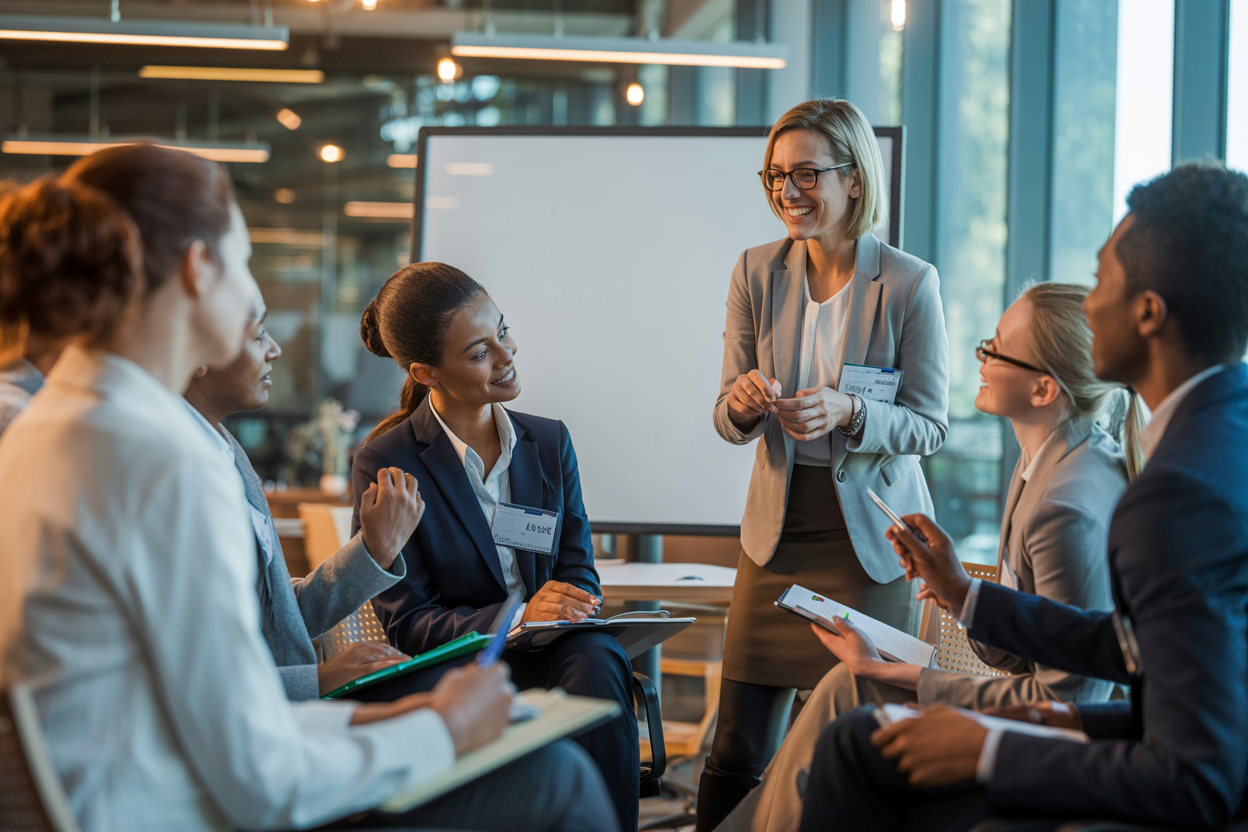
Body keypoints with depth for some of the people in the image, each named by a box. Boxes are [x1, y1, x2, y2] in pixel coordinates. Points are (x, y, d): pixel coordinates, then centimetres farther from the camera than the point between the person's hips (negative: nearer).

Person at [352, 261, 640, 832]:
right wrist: (517, 617, -22)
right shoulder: (385, 465, -2)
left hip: (560, 655, 4)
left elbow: (579, 571, 12)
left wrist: (571, 605, -14)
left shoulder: (549, 441, 13)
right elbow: (406, 623, -6)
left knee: (594, 659, -33)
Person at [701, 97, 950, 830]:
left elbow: (931, 426, -6)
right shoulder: (757, 272, -2)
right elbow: (730, 422, 3)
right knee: (738, 749, 3)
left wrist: (846, 412, -25)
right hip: (778, 529, 3)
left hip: (872, 538, -2)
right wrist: (743, 404, -21)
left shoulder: (911, 284, -11)